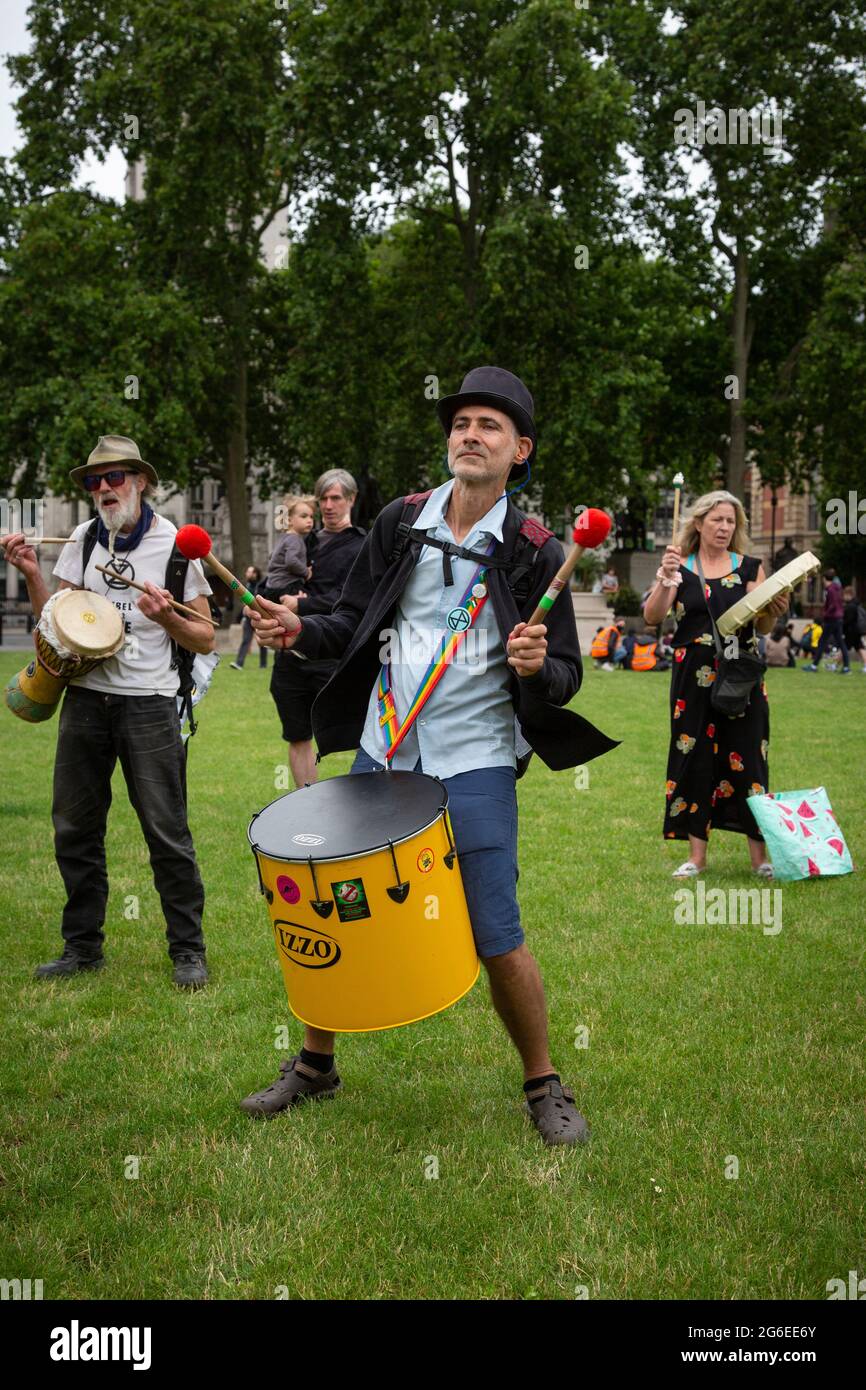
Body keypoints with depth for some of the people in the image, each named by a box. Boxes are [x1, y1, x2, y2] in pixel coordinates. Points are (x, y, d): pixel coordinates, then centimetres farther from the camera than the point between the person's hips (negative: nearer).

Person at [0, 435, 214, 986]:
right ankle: (83, 947, 23)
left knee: (167, 832, -3)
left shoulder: (176, 544, -3)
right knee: (75, 830, 9)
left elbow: (205, 638, 1)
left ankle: (189, 951, 10)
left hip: (149, 706, -4)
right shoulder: (83, 539, 9)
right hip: (86, 699, 4)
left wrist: (166, 616, -17)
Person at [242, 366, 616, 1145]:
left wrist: (537, 667, -27)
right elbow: (356, 623, 9)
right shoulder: (401, 522, 3)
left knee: (496, 939, -2)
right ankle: (315, 1064, 32)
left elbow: (566, 676, -5)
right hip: (381, 755, 4)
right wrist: (300, 633, -10)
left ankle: (544, 1085, 20)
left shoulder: (534, 552, -6)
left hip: (475, 767, -3)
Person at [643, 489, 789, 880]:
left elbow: (762, 627, 2)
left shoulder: (749, 568, 7)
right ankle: (697, 855, 9)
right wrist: (665, 580, -22)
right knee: (694, 759, 1)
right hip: (693, 678, 0)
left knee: (746, 760, -1)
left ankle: (759, 854, 5)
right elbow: (652, 616, -7)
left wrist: (775, 611, -20)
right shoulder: (681, 568, 5)